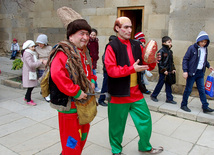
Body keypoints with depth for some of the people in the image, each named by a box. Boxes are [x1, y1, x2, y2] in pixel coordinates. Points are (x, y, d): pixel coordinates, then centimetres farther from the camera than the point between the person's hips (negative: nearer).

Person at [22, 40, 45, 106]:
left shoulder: (32, 53, 14)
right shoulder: (27, 54, -18)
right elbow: (31, 64, -26)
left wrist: (40, 61, -3)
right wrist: (41, 62, -25)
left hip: (32, 72, 9)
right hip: (28, 72, -9)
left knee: (32, 86, 14)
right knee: (30, 86, -3)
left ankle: (26, 97, 31)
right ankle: (28, 100, 10)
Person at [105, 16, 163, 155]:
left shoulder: (137, 45, 8)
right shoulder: (112, 47, -9)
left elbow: (145, 64, 11)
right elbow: (111, 70, -18)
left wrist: (153, 61, -11)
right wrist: (132, 69, -25)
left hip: (136, 92, 5)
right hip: (119, 94, -5)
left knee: (145, 120, 15)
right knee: (117, 125, 10)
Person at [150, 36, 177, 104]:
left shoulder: (170, 51, 11)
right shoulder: (161, 51, -12)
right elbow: (159, 62, -15)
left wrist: (173, 69, 10)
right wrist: (163, 70, -17)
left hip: (169, 72, 7)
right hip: (163, 72, -7)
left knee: (169, 85, 11)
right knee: (160, 84, 3)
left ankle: (169, 98, 18)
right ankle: (153, 96, 20)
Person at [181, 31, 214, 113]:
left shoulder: (205, 49, 9)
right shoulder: (192, 48, -11)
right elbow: (185, 59, -11)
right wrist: (185, 71, -17)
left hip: (201, 73, 6)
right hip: (192, 72, -5)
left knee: (202, 90, 8)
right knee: (188, 89, 4)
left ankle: (205, 107, 14)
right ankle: (183, 105, 17)